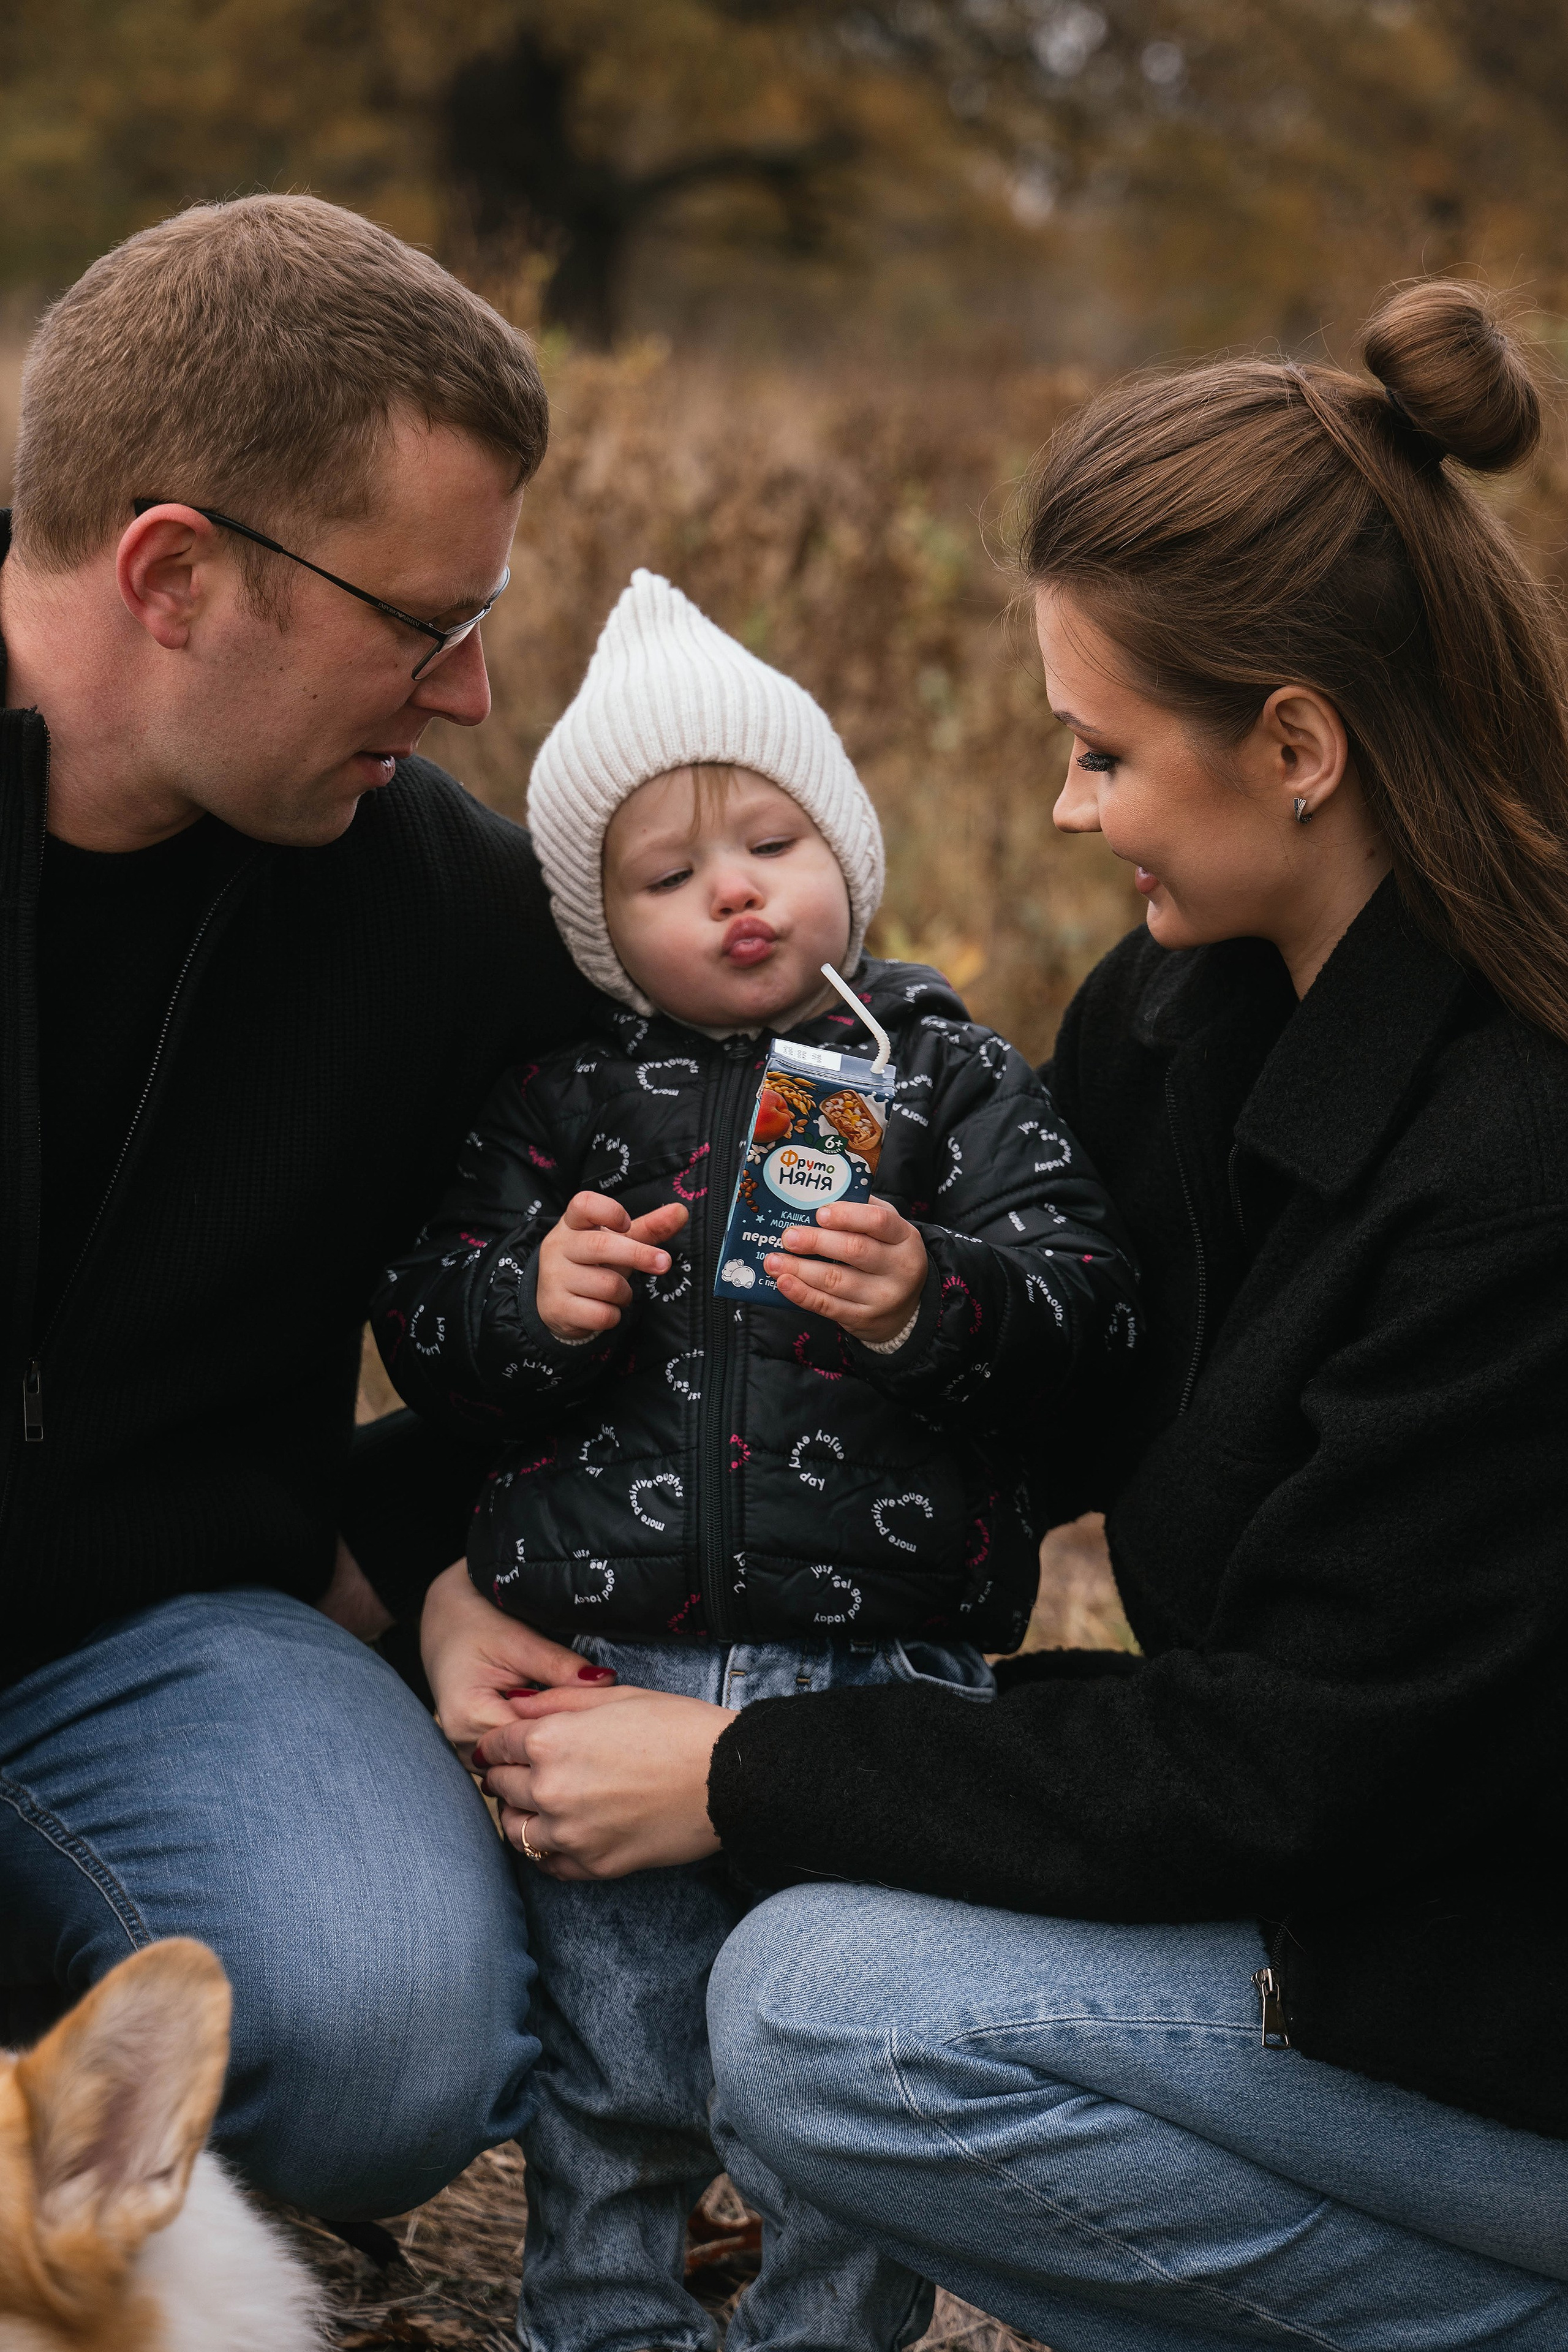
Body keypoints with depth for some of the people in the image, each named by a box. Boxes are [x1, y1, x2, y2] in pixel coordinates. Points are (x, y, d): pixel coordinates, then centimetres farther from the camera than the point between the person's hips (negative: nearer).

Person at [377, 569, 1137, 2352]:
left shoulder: (951, 1079, 5)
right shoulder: (565, 1104, 9)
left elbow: (1087, 1311, -5)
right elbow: (420, 1324, 9)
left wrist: (933, 1304, -23)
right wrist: (535, 1302, -11)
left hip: (884, 1672, -1)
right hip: (611, 1674, 1)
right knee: (610, 2076, 11)